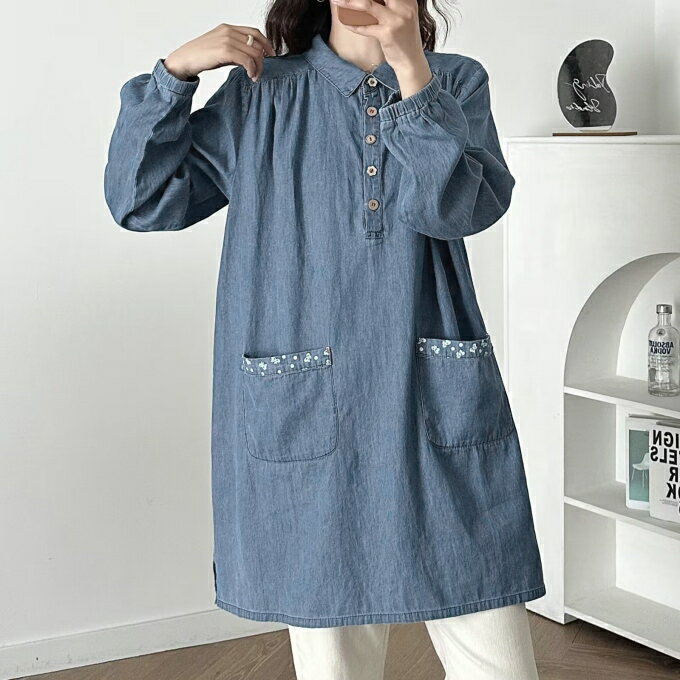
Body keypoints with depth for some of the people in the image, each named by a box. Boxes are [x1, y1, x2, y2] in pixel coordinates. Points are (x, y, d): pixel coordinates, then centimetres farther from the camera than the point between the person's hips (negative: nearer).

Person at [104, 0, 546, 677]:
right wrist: (174, 74, -3)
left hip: (442, 415, 1)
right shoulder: (260, 94, 8)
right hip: (308, 418, 0)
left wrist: (412, 72, -14)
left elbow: (459, 208, -8)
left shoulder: (456, 82, 9)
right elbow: (142, 202, 7)